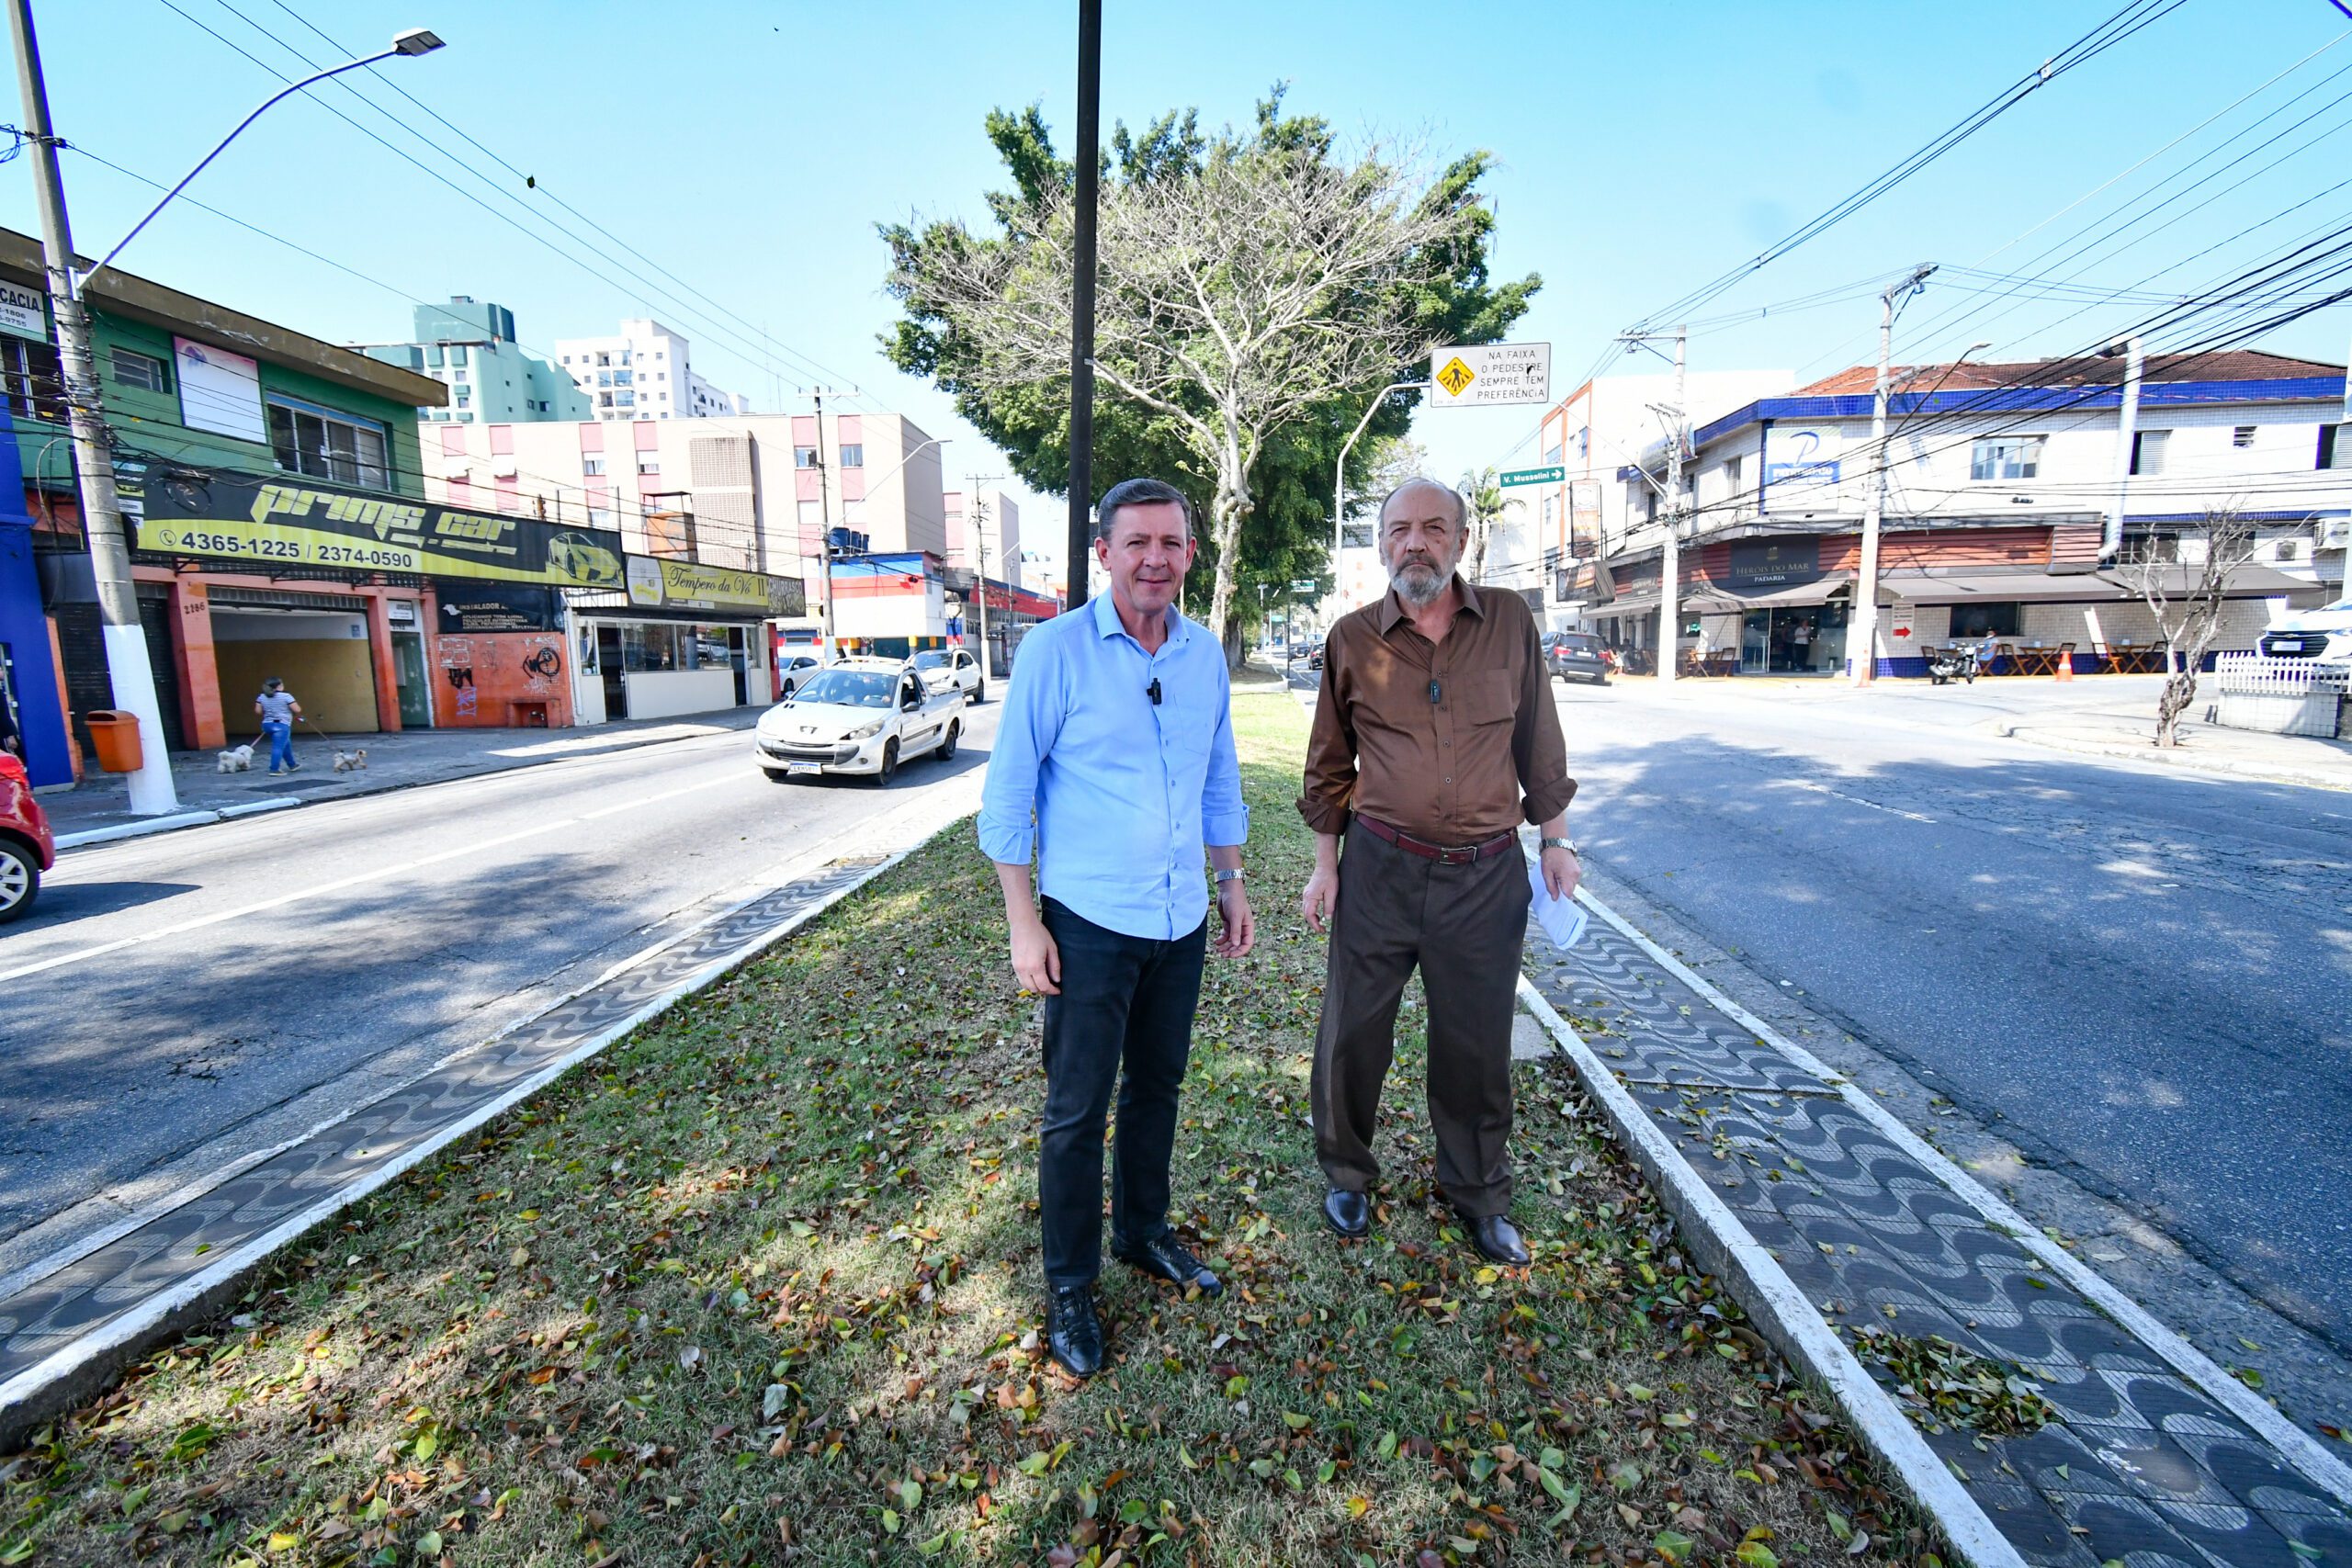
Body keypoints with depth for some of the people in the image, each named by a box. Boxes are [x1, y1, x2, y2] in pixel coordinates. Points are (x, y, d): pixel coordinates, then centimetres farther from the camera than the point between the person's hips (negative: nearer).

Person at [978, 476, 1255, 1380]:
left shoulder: (1205, 655, 4)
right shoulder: (1057, 650, -11)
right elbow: (1009, 795, -9)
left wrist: (1232, 884, 13)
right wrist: (1023, 924, -11)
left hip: (1181, 922, 5)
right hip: (1091, 923, -5)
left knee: (1157, 1087, 20)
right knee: (1077, 1111, 8)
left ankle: (1144, 1232, 42)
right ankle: (1069, 1286, 28)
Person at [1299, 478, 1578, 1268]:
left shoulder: (1510, 621, 0)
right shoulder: (1353, 638, -1)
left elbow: (1537, 738, 9)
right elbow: (1329, 764, 6)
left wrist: (1555, 838, 9)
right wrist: (1325, 863, 5)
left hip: (1487, 874, 1)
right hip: (1380, 869, 0)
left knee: (1477, 1046, 14)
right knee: (1352, 1033, 10)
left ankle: (1480, 1195, 38)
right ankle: (1346, 1174, 37)